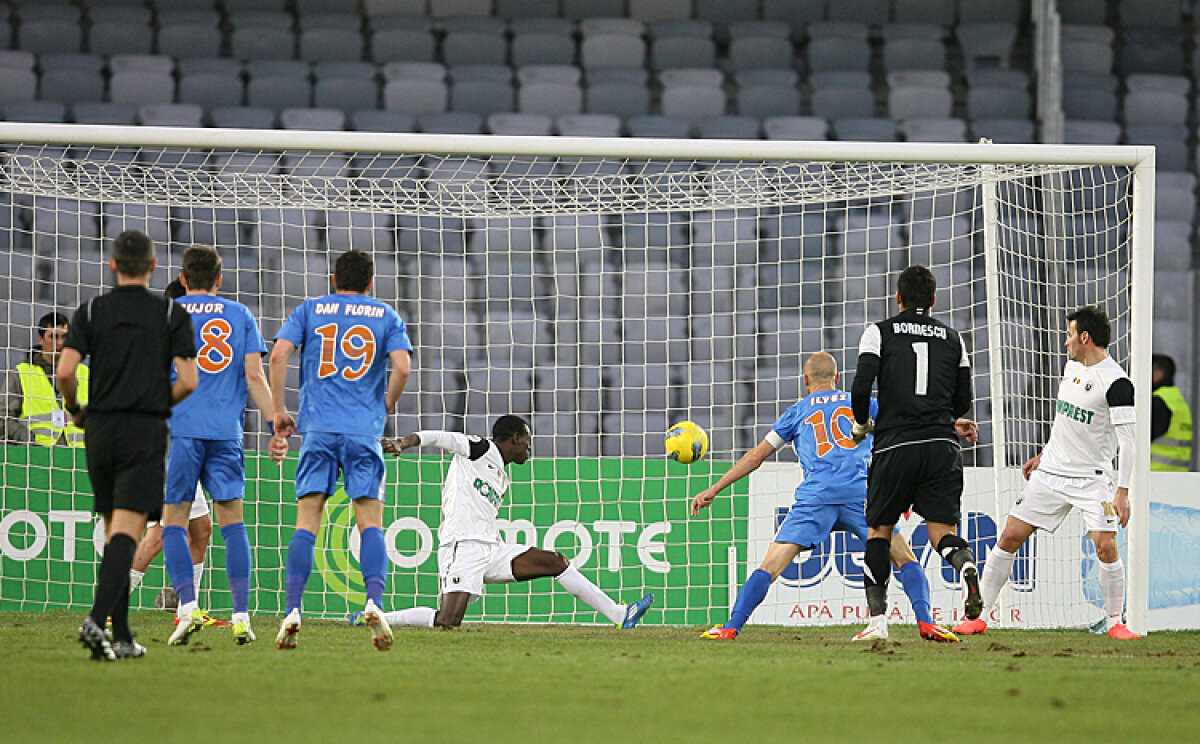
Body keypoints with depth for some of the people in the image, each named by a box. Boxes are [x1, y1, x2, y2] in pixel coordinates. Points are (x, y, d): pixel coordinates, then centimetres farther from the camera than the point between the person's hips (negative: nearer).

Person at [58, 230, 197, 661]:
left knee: (114, 531, 12)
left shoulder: (91, 312, 4)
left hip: (100, 430, 3)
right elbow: (188, 381, -6)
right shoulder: (172, 315, 1)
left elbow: (65, 371, -6)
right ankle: (97, 618, -29)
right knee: (127, 530, -10)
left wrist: (75, 410, 12)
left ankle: (122, 637, 11)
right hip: (146, 431, -3)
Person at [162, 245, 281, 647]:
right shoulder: (240, 315, 11)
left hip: (181, 429, -2)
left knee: (174, 520, 2)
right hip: (227, 432, 2)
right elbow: (255, 377, 4)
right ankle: (241, 614, -2)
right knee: (232, 521, 6)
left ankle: (188, 605, -15)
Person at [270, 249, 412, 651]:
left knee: (307, 522, 0)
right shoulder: (386, 315, 11)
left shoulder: (310, 309, 12)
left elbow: (279, 354, -1)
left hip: (318, 427, 0)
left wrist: (279, 411, 6)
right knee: (370, 522, 0)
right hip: (365, 431, 0)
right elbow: (402, 366, -2)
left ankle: (293, 610, -12)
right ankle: (374, 600, -21)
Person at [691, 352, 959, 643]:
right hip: (861, 493, 1)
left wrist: (714, 489, 25)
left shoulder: (797, 412, 20)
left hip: (815, 497, -1)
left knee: (770, 567, -1)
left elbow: (756, 456, 20)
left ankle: (731, 627, -12)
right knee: (906, 560, 10)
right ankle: (925, 622, -7)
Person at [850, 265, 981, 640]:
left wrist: (861, 425, 13)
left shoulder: (880, 332, 5)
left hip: (895, 444, -2)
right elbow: (963, 403, 15)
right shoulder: (952, 339, 14)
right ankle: (964, 562, -34)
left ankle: (877, 615, 3)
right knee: (942, 530, 1)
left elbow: (861, 387, -6)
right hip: (942, 447, 2)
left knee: (879, 529, 11)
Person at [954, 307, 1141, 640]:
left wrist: (1123, 491, -23)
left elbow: (1126, 439, -18)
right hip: (1050, 472, 6)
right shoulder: (1071, 366, 9)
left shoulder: (1116, 383, -15)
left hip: (1091, 479, -6)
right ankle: (978, 615, 8)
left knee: (1106, 547, -18)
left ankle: (1115, 622, 0)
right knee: (1010, 537, 1)